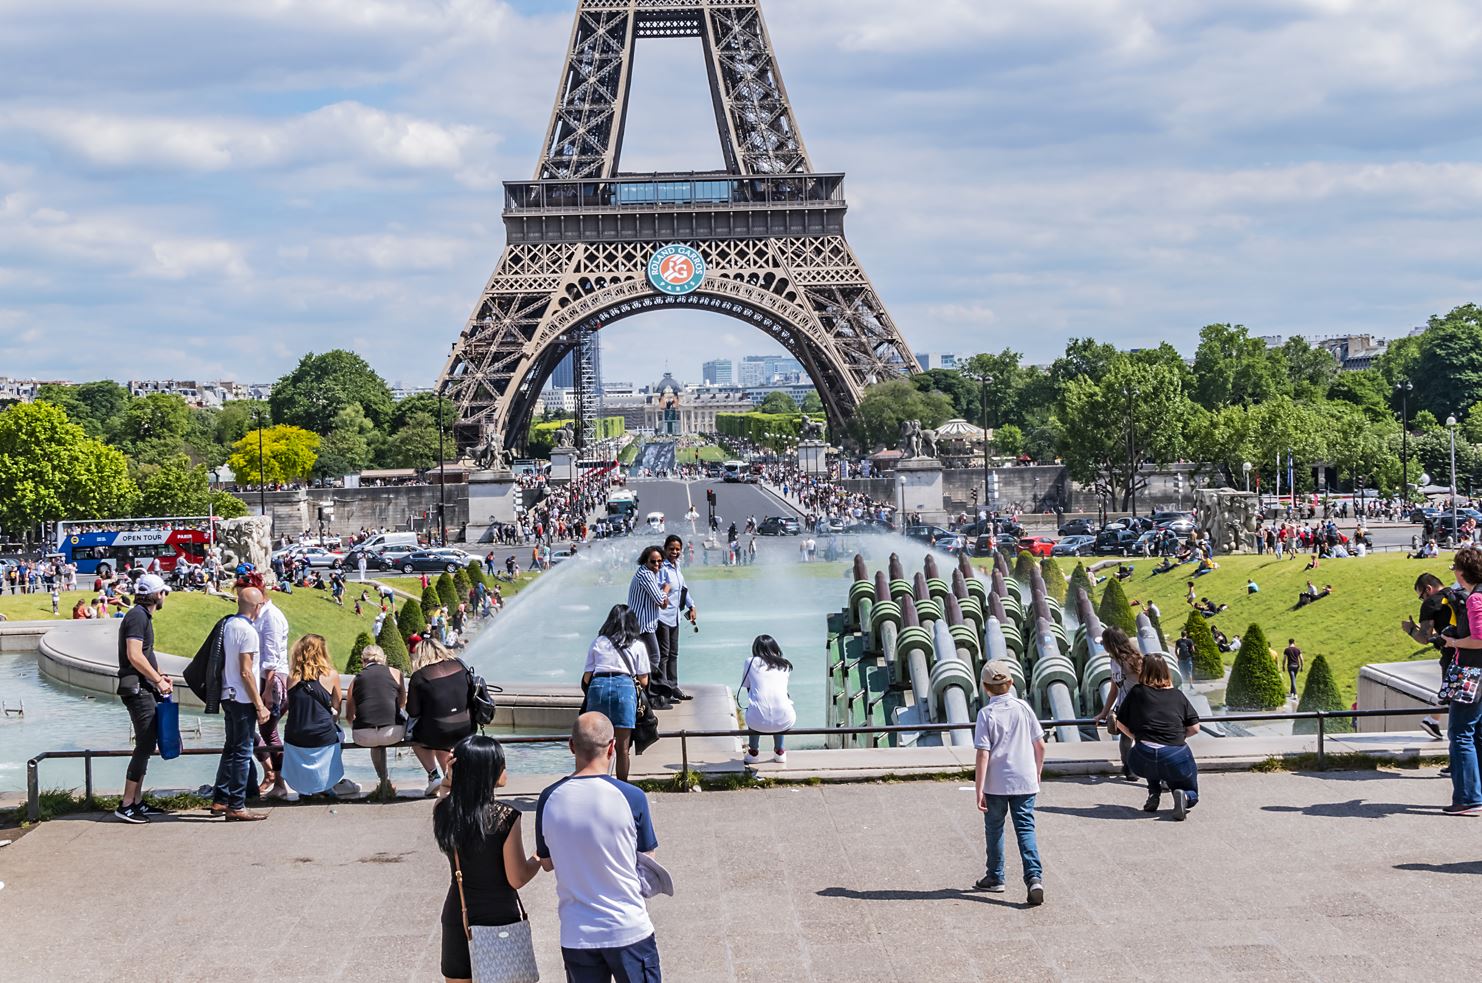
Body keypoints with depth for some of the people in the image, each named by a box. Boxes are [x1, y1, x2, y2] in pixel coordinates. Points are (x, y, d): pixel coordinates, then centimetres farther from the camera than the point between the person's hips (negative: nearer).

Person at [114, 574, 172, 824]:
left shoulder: (142, 616, 18)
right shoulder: (138, 616, -14)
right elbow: (134, 655, -23)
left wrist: (159, 675, 15)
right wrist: (158, 680, -16)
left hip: (145, 689, 11)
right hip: (138, 690, -11)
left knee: (146, 744, 13)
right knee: (145, 745, -9)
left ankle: (137, 801, 18)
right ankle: (126, 805, -8)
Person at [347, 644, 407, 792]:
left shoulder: (356, 679, 14)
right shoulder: (395, 673, 13)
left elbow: (349, 716, 20)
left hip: (363, 736, 1)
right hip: (393, 732, -1)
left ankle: (384, 780, 39)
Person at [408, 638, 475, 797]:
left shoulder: (419, 676, -7)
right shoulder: (459, 666, 4)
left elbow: (413, 712, -4)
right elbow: (473, 692, 13)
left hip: (439, 732, -5)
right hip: (466, 731, 5)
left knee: (415, 736, 26)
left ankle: (434, 775, 15)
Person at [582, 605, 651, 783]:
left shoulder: (597, 643, 18)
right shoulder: (638, 646, 16)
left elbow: (586, 678, 13)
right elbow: (644, 681, 15)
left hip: (598, 686, 1)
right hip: (625, 687, -1)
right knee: (622, 748, 4)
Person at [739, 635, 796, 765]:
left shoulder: (751, 662, 11)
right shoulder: (785, 666, 17)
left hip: (758, 721, -1)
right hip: (784, 722, 1)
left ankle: (753, 752, 36)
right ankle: (779, 751, 38)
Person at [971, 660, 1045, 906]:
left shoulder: (986, 714, -8)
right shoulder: (1023, 708, 2)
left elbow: (983, 754, -14)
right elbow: (1040, 745, 6)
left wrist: (979, 790, -12)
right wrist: (1037, 773, 21)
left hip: (996, 784, -2)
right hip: (1025, 781, 2)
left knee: (994, 829, 15)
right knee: (1025, 828, 3)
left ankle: (995, 877, 26)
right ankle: (1034, 876, -15)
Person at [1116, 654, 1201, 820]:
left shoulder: (1137, 693, 6)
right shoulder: (1178, 695, 10)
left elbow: (1121, 725, 12)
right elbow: (1194, 728, 10)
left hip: (1143, 762, 0)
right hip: (1176, 759, 0)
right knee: (1191, 795, 25)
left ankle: (1154, 794, 18)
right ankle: (1182, 796, -11)